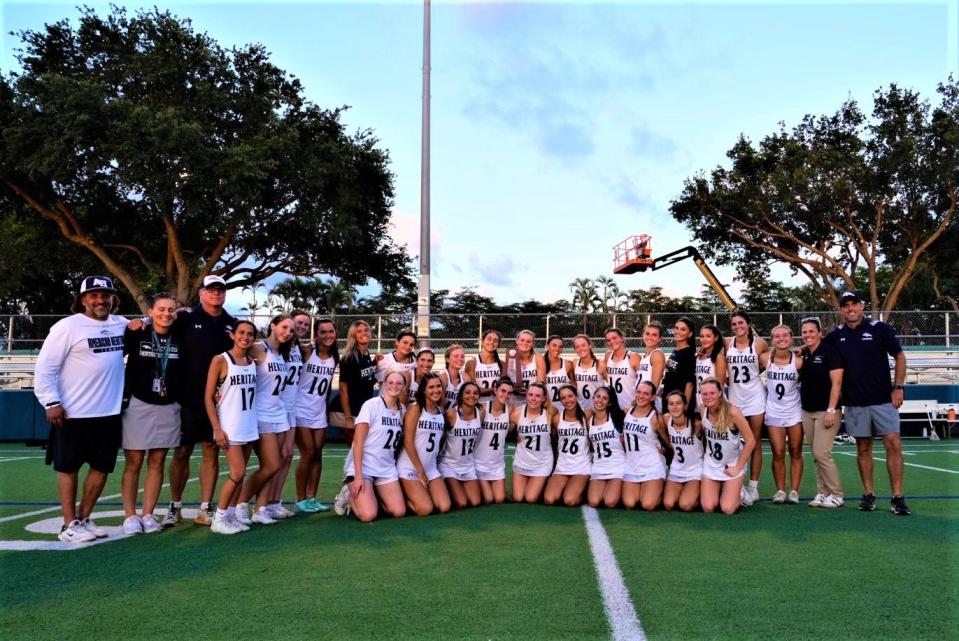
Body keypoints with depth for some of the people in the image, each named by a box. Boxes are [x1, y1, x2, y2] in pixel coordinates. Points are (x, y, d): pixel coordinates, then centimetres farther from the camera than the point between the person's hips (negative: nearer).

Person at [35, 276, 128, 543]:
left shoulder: (121, 325, 6)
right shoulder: (68, 326, -10)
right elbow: (45, 367, -10)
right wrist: (51, 402, -15)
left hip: (109, 413, 5)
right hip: (73, 414, -5)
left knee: (102, 468, 12)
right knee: (69, 469, 7)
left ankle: (83, 518, 27)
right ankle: (69, 525, 17)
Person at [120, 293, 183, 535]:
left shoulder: (179, 338, 5)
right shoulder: (135, 333, -3)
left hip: (168, 408, 3)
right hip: (138, 406, -3)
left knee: (157, 463, 6)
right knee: (134, 462, 1)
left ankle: (148, 515, 15)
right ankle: (130, 516, 11)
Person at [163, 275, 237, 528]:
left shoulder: (232, 324, 9)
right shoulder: (186, 319, -1)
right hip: (189, 399, -3)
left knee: (212, 451, 7)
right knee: (182, 451, 4)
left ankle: (205, 509, 15)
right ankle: (175, 507, 19)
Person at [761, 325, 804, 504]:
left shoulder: (798, 361, -11)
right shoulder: (765, 358, -8)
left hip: (795, 412, 0)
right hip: (774, 412, 0)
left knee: (796, 452, 6)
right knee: (778, 454, 0)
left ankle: (794, 491, 13)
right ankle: (780, 491, 11)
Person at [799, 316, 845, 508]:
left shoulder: (829, 351, -10)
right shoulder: (803, 354, 9)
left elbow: (836, 382, -14)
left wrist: (831, 410, -19)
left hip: (826, 411, -6)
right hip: (807, 412, 7)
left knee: (822, 453, -11)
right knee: (816, 455, 8)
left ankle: (837, 495, 2)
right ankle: (822, 493, 16)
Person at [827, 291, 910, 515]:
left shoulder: (879, 328, -3)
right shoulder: (836, 335, 4)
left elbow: (900, 356, 2)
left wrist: (898, 387, -4)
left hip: (883, 399, -2)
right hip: (855, 402, 2)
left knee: (893, 444, -6)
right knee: (863, 448, 8)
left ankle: (897, 497, 0)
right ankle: (869, 494, 16)